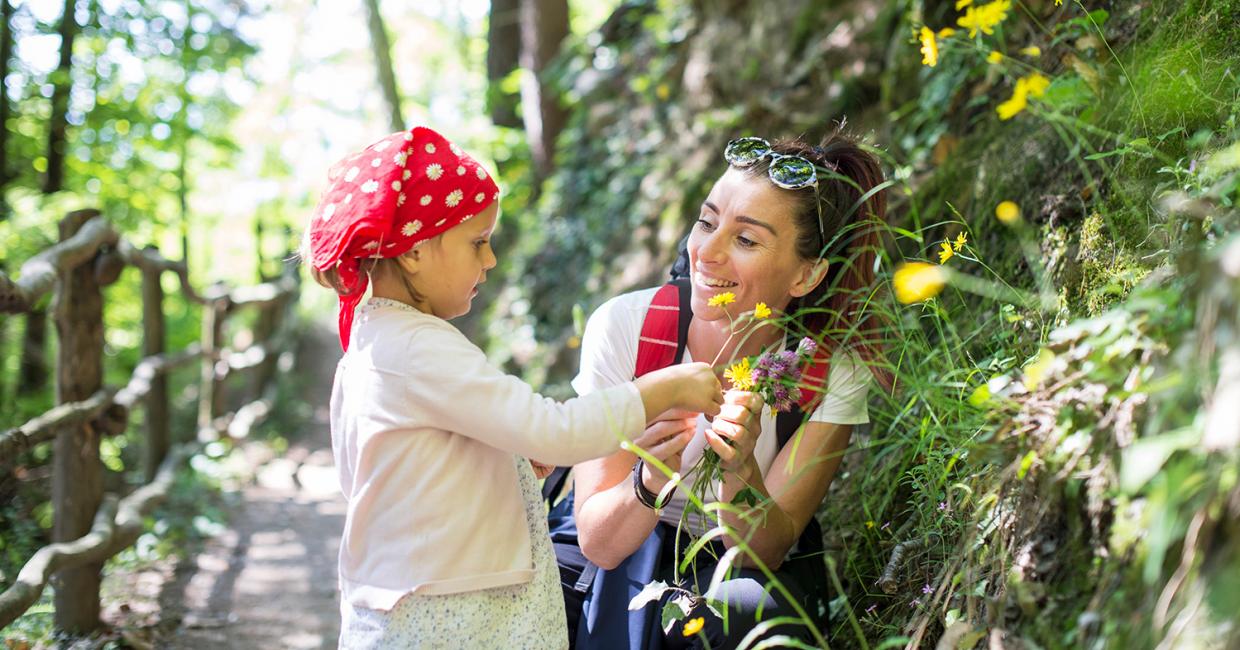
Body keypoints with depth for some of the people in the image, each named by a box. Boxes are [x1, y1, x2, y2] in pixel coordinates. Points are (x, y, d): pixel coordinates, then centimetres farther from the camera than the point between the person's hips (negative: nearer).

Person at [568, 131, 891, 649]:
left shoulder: (835, 371, -15)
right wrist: (651, 483, -38)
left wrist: (741, 475, -36)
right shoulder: (623, 327, -17)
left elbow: (762, 552, -16)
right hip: (625, 566, 2)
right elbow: (598, 543, -17)